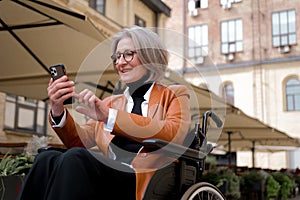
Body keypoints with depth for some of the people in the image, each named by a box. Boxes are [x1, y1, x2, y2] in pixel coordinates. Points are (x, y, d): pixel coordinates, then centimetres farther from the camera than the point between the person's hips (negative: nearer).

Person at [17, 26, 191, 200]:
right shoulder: (110, 103, 26)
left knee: (74, 158, -30)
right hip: (109, 179, 5)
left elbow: (174, 134, -11)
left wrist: (110, 116, -18)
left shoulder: (175, 94, 12)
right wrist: (58, 111, -5)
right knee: (48, 158, -25)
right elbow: (80, 141, 14)